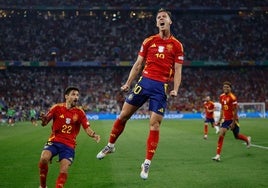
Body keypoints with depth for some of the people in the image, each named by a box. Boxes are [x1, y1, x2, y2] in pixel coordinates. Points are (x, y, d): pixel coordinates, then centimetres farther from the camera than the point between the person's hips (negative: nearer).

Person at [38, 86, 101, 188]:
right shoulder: (57, 108, -2)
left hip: (69, 145, 1)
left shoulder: (79, 112, 0)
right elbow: (44, 123, 2)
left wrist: (94, 135, -25)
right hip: (54, 141, -1)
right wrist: (43, 119, -23)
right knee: (44, 158, -25)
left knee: (64, 170, -16)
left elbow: (87, 128, -3)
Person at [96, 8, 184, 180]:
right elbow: (138, 64, 12)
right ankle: (110, 146, 27)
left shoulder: (177, 45, 2)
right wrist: (128, 83, 6)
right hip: (144, 81, 3)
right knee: (123, 115, 5)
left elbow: (177, 70, 0)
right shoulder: (149, 41, 9)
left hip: (161, 87, -3)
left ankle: (147, 164, 3)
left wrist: (175, 90, -14)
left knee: (154, 124, -6)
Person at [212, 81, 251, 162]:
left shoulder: (232, 97, -17)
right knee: (221, 134, -13)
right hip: (225, 119, 5)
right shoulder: (221, 97, 4)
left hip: (233, 119, -5)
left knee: (237, 136, 11)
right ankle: (218, 155, -15)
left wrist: (233, 123, -18)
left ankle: (247, 139, 47)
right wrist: (220, 120, 13)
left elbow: (235, 110, -16)